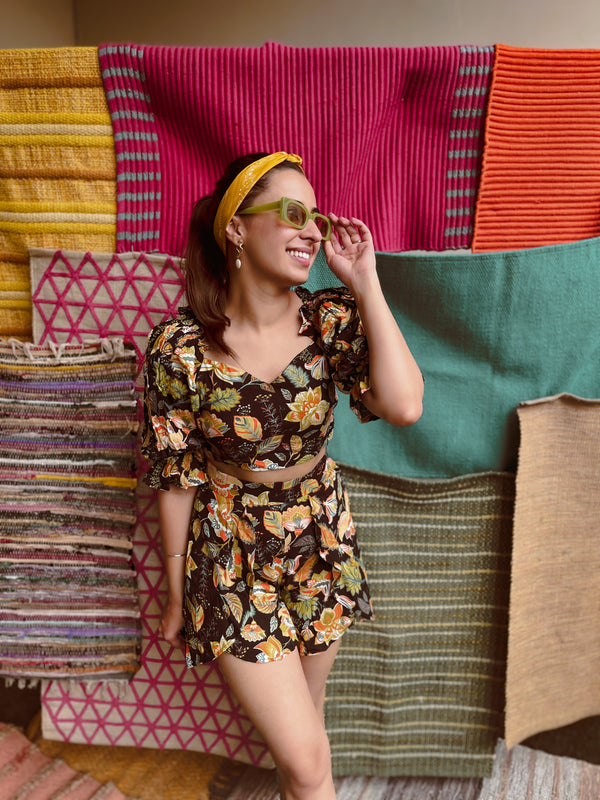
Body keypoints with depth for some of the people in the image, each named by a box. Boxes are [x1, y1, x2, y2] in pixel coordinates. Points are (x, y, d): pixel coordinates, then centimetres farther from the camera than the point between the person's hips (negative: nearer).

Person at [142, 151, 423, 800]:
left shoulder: (334, 319, -11)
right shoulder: (180, 348, -19)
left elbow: (403, 406, -28)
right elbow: (177, 479, -9)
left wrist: (365, 283, -23)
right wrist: (177, 595, 1)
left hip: (322, 540, 4)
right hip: (233, 557, -3)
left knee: (304, 717, 26)